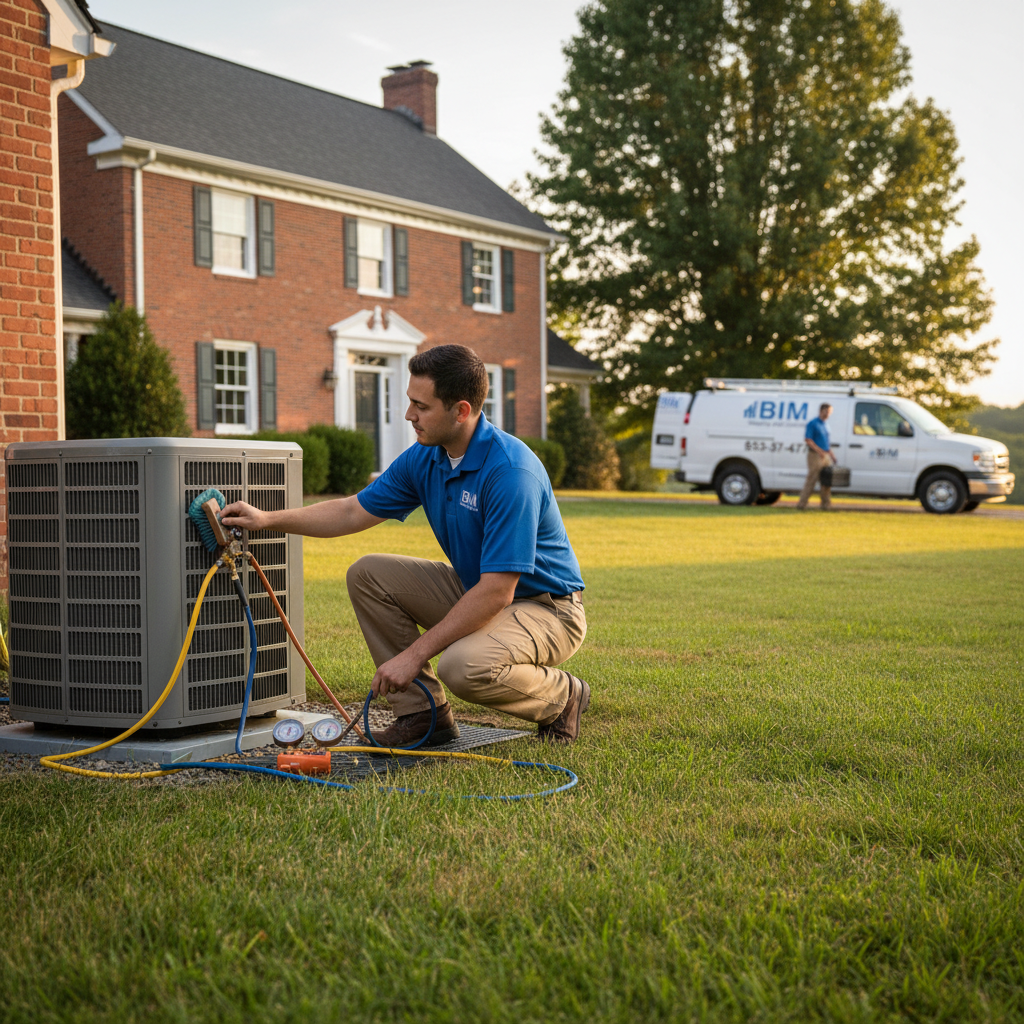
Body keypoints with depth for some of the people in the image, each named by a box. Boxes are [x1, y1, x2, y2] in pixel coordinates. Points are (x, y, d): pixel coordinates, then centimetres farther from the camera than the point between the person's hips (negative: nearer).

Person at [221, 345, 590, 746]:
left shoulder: (510, 470, -29)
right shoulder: (423, 458, -3)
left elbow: (496, 593, -31)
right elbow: (354, 512, 11)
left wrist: (415, 654, -27)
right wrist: (268, 519, 1)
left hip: (547, 606, -8)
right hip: (476, 591, 8)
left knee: (466, 666, -36)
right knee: (367, 574, -2)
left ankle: (563, 696, -4)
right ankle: (423, 712, 2)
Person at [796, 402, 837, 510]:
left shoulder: (826, 425, 19)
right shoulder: (813, 424, -6)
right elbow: (808, 440, -14)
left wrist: (831, 454, 18)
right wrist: (819, 451, -20)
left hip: (826, 456, 8)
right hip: (815, 455, -8)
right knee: (811, 480, -8)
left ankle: (826, 504, 9)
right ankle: (802, 503, -5)